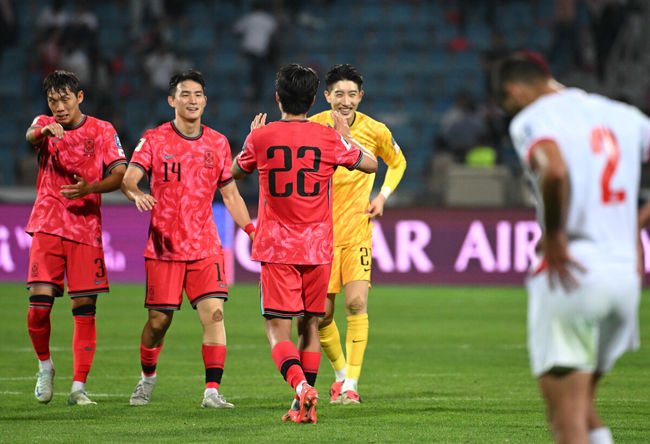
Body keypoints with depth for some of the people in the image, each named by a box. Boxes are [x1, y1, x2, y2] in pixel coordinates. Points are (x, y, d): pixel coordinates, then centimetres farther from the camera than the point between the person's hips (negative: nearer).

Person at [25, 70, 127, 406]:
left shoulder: (102, 131, 5)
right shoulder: (45, 125, 6)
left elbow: (121, 174, -4)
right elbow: (31, 136, -18)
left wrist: (90, 188, -23)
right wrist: (44, 131, -43)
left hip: (86, 229, 0)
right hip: (47, 227, 0)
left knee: (84, 309, -5)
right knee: (39, 303, -12)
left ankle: (78, 388, 0)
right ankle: (45, 365, 14)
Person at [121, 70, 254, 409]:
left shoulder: (218, 143, 8)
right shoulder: (154, 140, -1)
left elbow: (230, 194, 16)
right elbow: (128, 178, -12)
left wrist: (251, 230, 6)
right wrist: (136, 193, -35)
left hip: (205, 247, 2)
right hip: (163, 247, -2)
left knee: (214, 313, -14)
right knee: (159, 321, 2)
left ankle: (212, 390, -13)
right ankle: (147, 377, 28)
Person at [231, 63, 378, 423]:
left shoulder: (261, 137, -3)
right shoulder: (328, 139, -2)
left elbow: (235, 172, 17)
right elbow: (370, 164, 14)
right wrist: (346, 137, 30)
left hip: (276, 248, -2)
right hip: (317, 248, 2)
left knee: (278, 331, -4)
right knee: (309, 327, 14)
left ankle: (300, 384, -30)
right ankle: (305, 406, 14)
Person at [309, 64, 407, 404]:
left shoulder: (375, 131, -2)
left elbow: (397, 162, 18)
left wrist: (383, 196, 3)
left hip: (357, 229, 0)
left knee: (356, 302, -17)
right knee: (321, 314, -1)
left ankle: (351, 384, -10)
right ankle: (340, 373, 25)